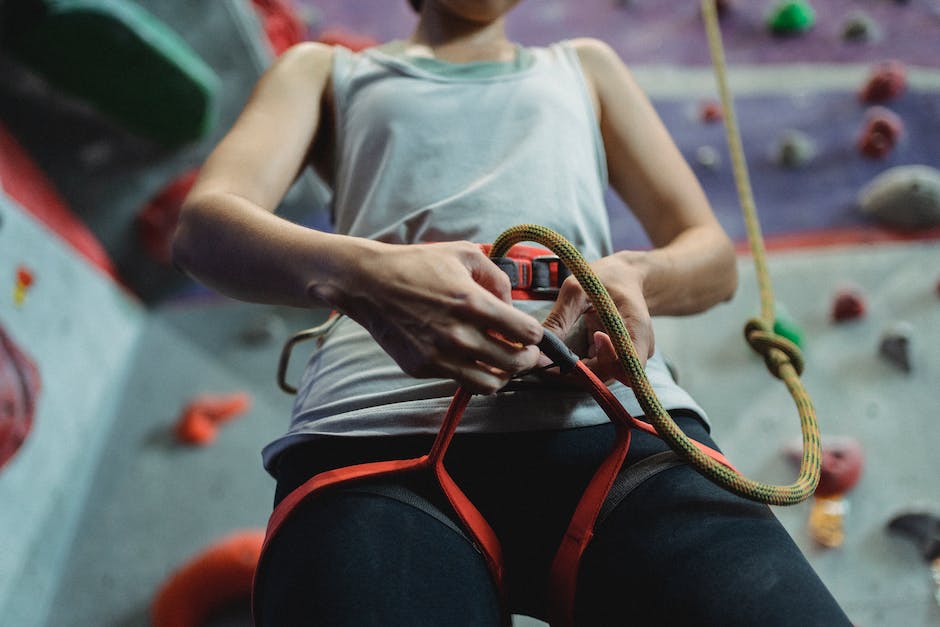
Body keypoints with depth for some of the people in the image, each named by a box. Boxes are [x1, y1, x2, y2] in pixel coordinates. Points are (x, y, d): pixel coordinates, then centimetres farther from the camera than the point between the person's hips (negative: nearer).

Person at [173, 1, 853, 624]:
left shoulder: (585, 65, 34)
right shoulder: (325, 70, 29)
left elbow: (713, 256, 26)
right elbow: (204, 225, 10)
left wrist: (635, 275, -1)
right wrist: (351, 271, -14)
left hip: (608, 415, 2)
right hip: (382, 426, -1)